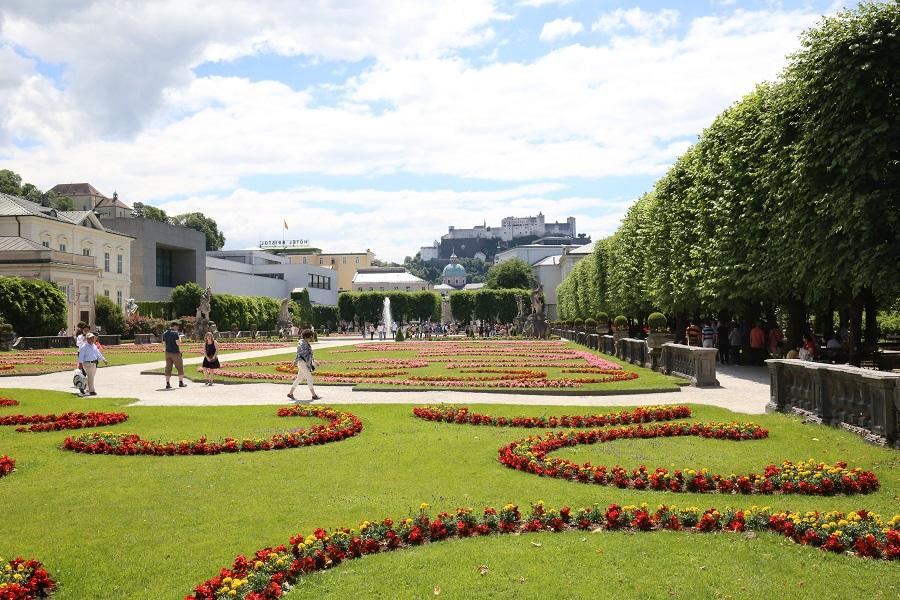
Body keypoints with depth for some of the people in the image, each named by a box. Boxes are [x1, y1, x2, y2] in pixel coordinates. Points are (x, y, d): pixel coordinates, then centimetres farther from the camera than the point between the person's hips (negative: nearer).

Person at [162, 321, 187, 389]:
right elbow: (178, 343, -16)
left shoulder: (164, 334, 10)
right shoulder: (175, 333, -11)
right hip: (175, 353, -6)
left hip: (168, 352, 6)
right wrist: (179, 338, 1)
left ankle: (167, 384, 2)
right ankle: (181, 382, 8)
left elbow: (164, 343, 13)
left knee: (168, 368, 6)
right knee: (180, 367, 6)